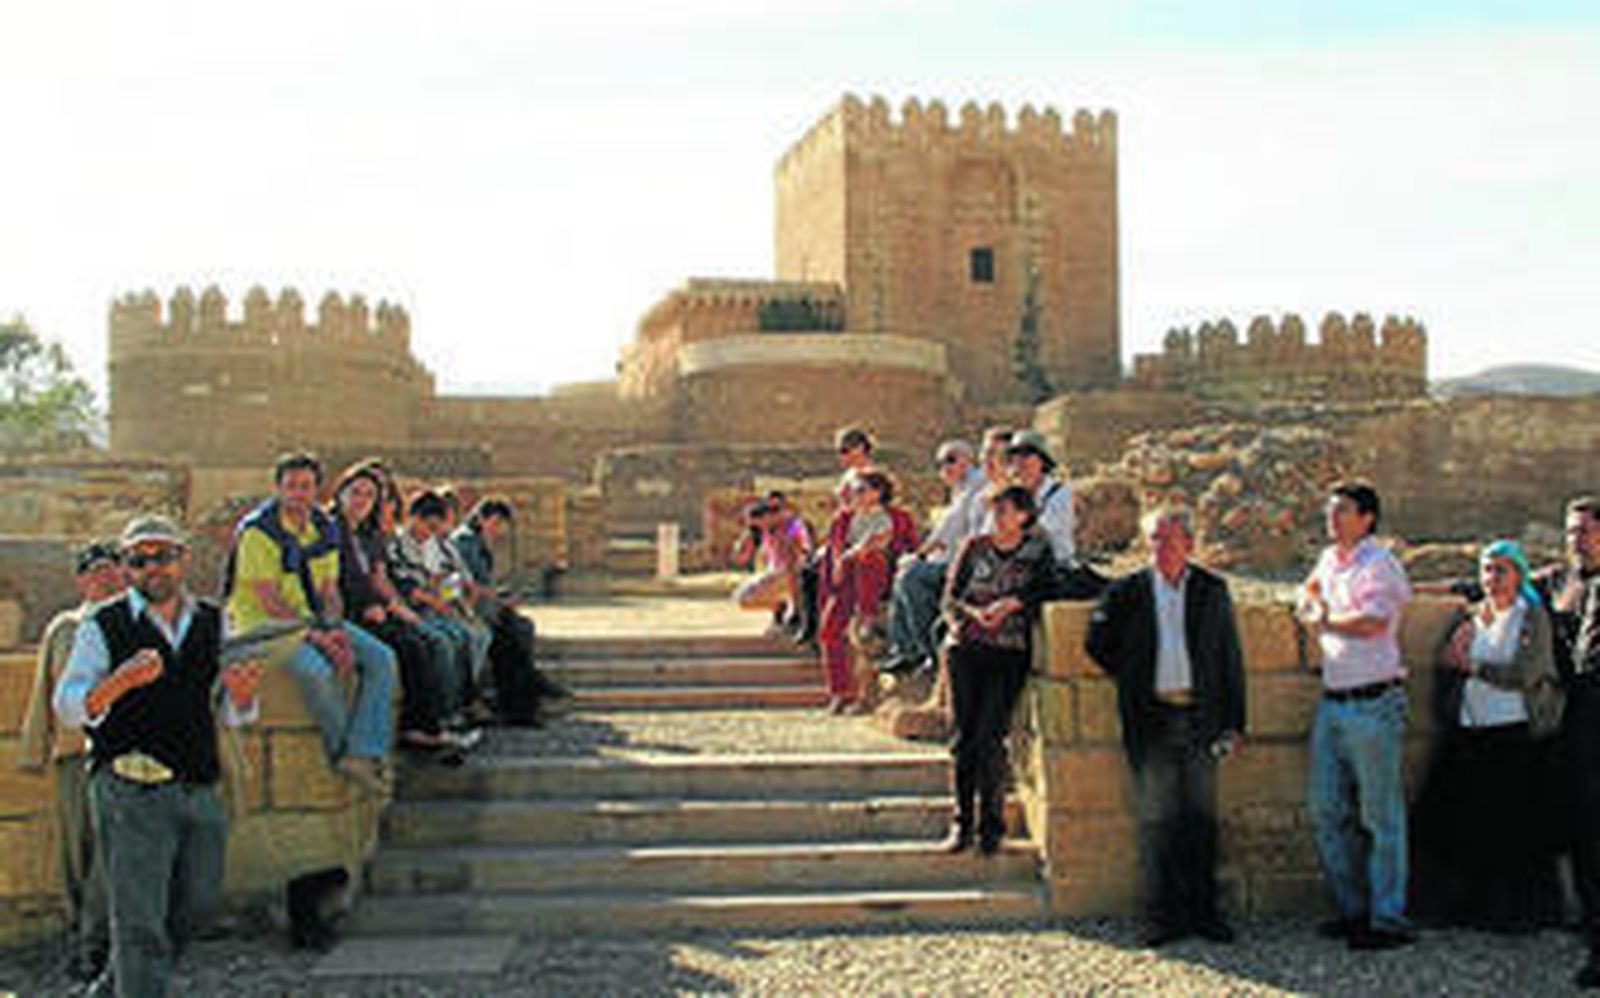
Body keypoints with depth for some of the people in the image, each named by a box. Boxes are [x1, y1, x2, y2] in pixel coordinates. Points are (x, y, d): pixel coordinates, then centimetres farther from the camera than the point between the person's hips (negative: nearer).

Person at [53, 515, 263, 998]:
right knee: (140, 920, -6)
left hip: (199, 790, 5)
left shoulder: (214, 623, 11)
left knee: (196, 904, 14)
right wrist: (122, 679, -28)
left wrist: (243, 691, -10)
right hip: (129, 791, -5)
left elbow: (233, 715, 14)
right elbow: (68, 707, -10)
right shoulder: (102, 626, -2)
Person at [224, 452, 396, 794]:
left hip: (312, 618, 7)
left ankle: (363, 755, -20)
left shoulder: (324, 528, 8)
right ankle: (342, 752, -16)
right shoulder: (258, 531, -14)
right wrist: (315, 636, -22)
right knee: (317, 671, -35)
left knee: (381, 659, -12)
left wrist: (335, 629, -10)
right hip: (263, 623, -7)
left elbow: (329, 590, 10)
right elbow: (268, 600, -18)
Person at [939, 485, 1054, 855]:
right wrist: (973, 613, -11)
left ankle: (990, 824, 0)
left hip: (1008, 652, -2)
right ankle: (962, 821, 8)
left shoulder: (1037, 553, 8)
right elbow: (949, 598, 7)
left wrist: (1008, 604, -13)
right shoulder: (975, 546, 11)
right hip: (966, 648, 2)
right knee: (964, 736, 0)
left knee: (989, 738, -10)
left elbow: (1040, 594, -1)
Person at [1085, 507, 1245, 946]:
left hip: (1200, 717, 1)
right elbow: (1097, 643, 9)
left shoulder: (1212, 591, 6)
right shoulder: (1126, 592, 4)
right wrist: (1131, 680, 3)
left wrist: (1233, 721, 2)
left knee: (1201, 818, 5)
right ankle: (1163, 915, 8)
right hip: (1150, 719, -1)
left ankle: (1204, 910, 14)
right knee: (1156, 819, 2)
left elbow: (1230, 657, 7)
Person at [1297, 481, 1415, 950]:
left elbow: (1373, 622, -21)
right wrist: (1313, 604, 11)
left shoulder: (1378, 564, -9)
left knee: (1380, 815, -3)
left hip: (1374, 703, -8)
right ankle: (1352, 908, 21)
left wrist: (1326, 621, -6)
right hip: (1333, 702, 9)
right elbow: (1310, 589, 34)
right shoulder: (1331, 559, 15)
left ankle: (1388, 919, 4)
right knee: (1325, 810, 10)